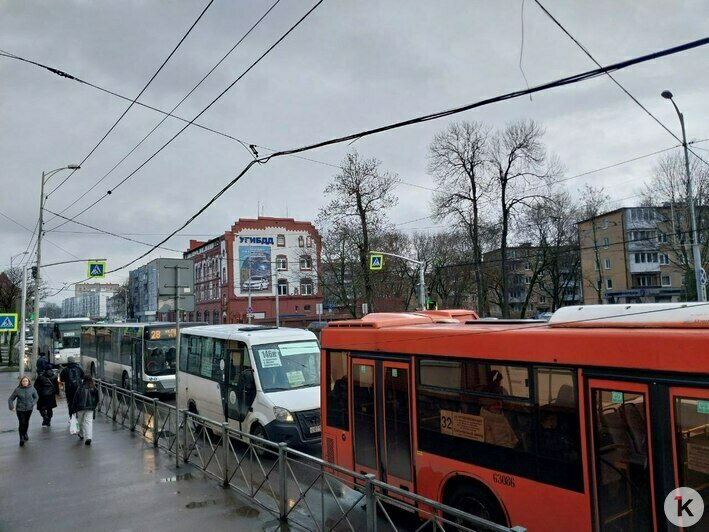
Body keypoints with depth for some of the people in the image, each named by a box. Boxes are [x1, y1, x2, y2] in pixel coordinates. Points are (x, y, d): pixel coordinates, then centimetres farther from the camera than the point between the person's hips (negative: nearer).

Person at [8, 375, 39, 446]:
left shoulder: (32, 389, -6)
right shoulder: (17, 390, -10)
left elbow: (36, 397, 10)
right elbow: (11, 399, 1)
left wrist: (33, 404, -3)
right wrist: (12, 407, -8)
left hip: (29, 409, 2)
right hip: (20, 409, -2)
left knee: (26, 422, 17)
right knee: (22, 423, -7)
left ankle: (25, 433, 43)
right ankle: (21, 438, 7)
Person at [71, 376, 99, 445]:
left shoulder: (80, 388, -6)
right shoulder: (94, 389, -1)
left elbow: (75, 399, -4)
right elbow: (97, 400, 7)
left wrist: (73, 409, 4)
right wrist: (94, 406, 23)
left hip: (80, 408, 0)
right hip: (90, 408, 0)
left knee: (81, 422, 19)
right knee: (89, 422, -4)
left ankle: (81, 435, 38)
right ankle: (88, 437, -19)